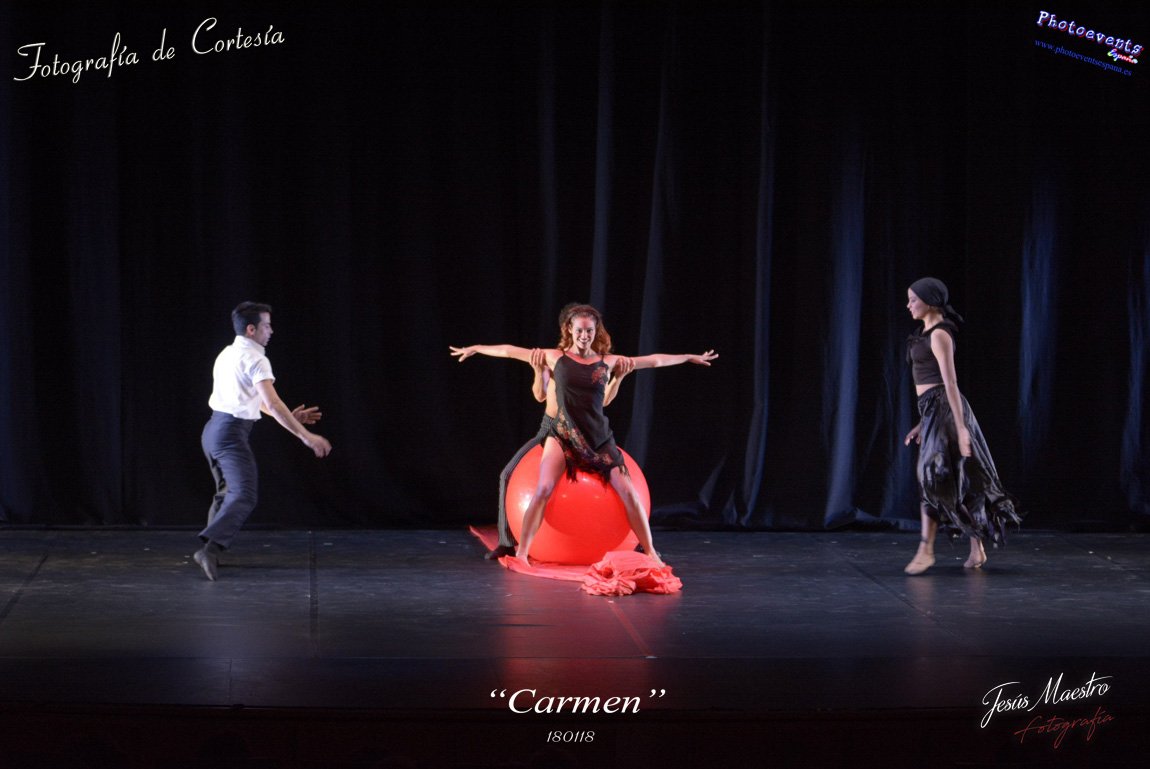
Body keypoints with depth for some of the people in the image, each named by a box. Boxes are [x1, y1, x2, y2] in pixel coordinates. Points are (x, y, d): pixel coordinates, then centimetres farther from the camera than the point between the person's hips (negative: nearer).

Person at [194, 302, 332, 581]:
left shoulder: (227, 354, 16)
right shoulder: (255, 359, -12)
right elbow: (273, 404, -20)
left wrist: (289, 416, 21)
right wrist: (306, 436, -18)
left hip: (213, 429, 9)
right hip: (232, 434, -9)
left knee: (227, 493, 22)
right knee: (243, 498, -14)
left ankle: (212, 551, 23)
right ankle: (209, 549, -30)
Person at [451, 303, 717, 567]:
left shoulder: (607, 362, 6)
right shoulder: (556, 357, 3)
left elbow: (653, 361, 14)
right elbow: (511, 351, 9)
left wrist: (690, 357, 20)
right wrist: (476, 348, 13)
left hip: (600, 439, 2)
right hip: (562, 436, -2)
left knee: (628, 492, -6)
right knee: (543, 489, -21)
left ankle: (651, 553, 5)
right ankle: (522, 553, -16)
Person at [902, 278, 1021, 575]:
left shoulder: (939, 335, -12)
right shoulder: (929, 333, 17)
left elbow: (950, 383, -17)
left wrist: (961, 427, -21)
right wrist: (922, 423, 23)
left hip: (943, 408, -10)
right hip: (932, 410, 10)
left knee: (933, 476, -9)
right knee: (959, 479, 9)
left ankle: (926, 549, -7)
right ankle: (977, 549, 11)